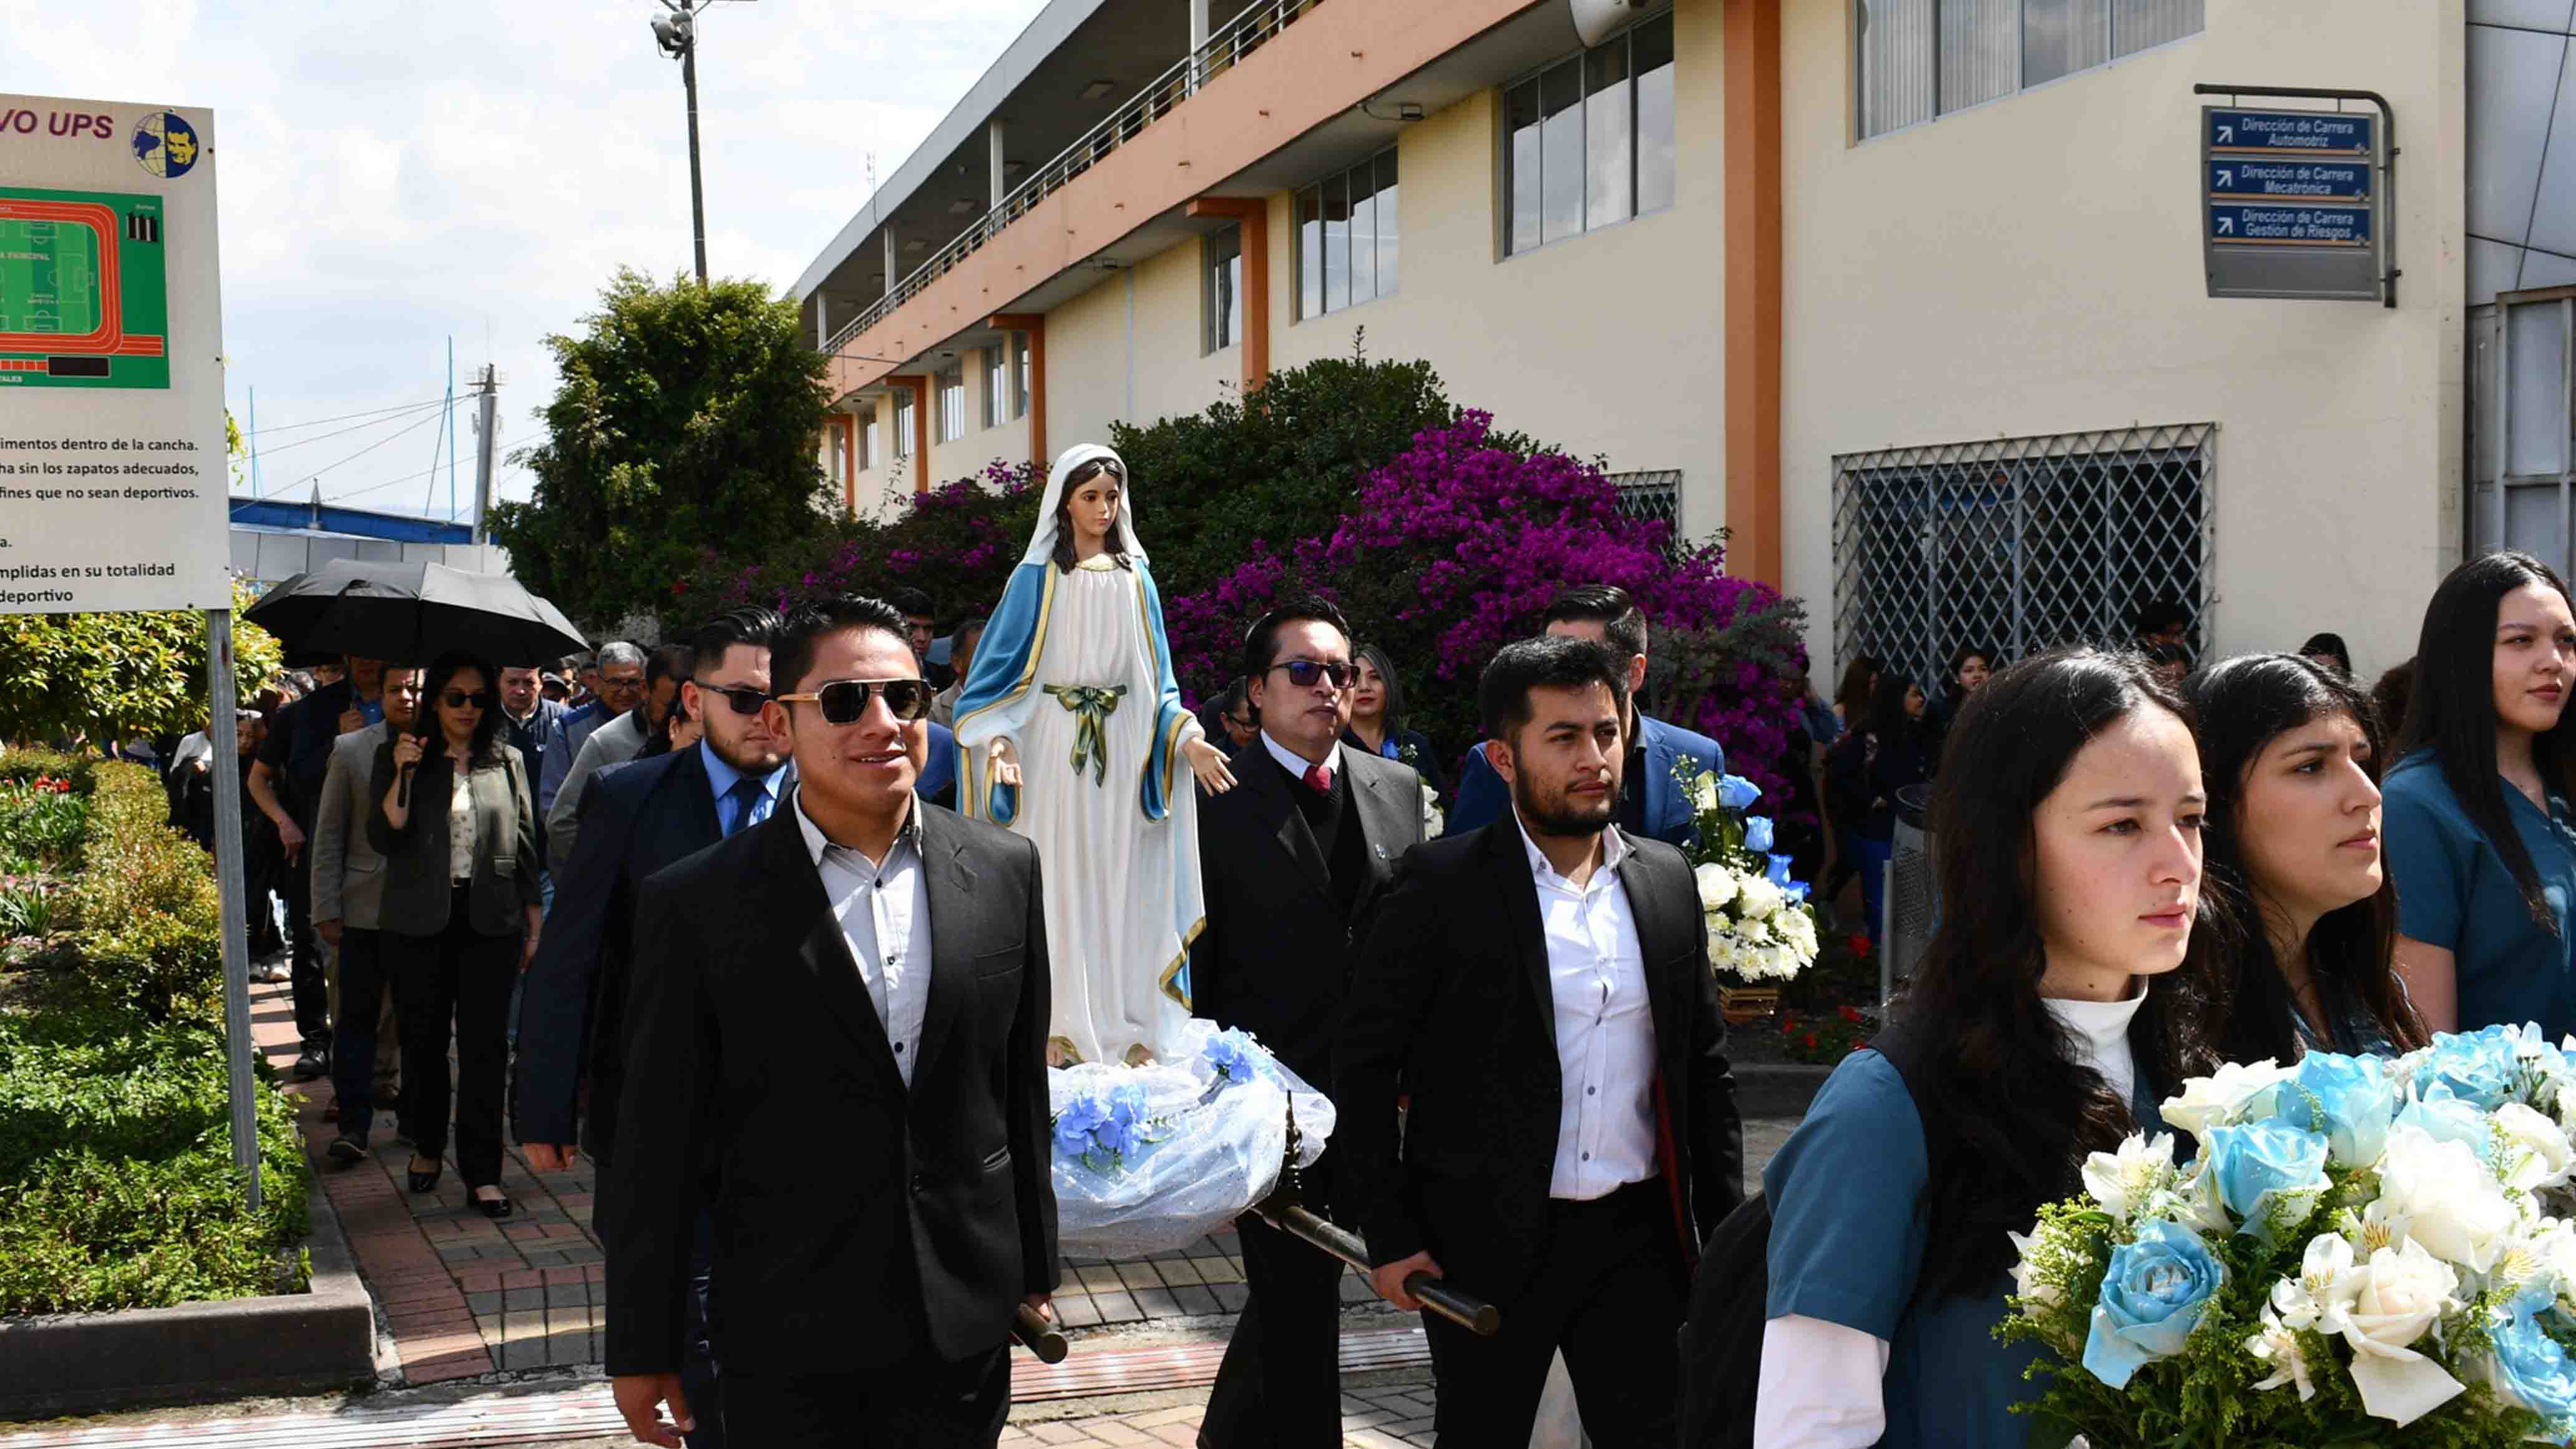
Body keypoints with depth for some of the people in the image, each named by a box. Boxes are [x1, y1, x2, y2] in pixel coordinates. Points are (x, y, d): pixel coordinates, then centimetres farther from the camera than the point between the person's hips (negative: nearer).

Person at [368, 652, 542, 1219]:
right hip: (418, 923, 0)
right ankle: (428, 1146, 30)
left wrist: (534, 922, 9)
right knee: (424, 1040, 9)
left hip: (490, 921, 0)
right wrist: (402, 775, -18)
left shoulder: (506, 763, 8)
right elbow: (383, 838, -6)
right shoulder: (396, 757, 4)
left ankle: (482, 1173, 0)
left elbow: (526, 847, 11)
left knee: (486, 1044, -3)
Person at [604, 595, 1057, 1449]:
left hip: (968, 1331, 3)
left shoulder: (1005, 871, 2)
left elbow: (1021, 1089, 9)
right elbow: (659, 1146, -5)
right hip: (787, 1350, -3)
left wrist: (1035, 1268, 13)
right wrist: (643, 1348, -2)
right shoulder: (699, 905, -8)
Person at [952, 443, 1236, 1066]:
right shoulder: (1036, 578, 1)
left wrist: (1186, 737, -3)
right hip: (1054, 751, -3)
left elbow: (1156, 677, 13)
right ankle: (1059, 1031, 3)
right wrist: (997, 742, -18)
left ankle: (1126, 1030, 9)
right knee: (1057, 889, -3)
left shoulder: (1136, 577, 10)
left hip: (1124, 751, 3)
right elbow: (1000, 669, -1)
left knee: (1122, 888, 4)